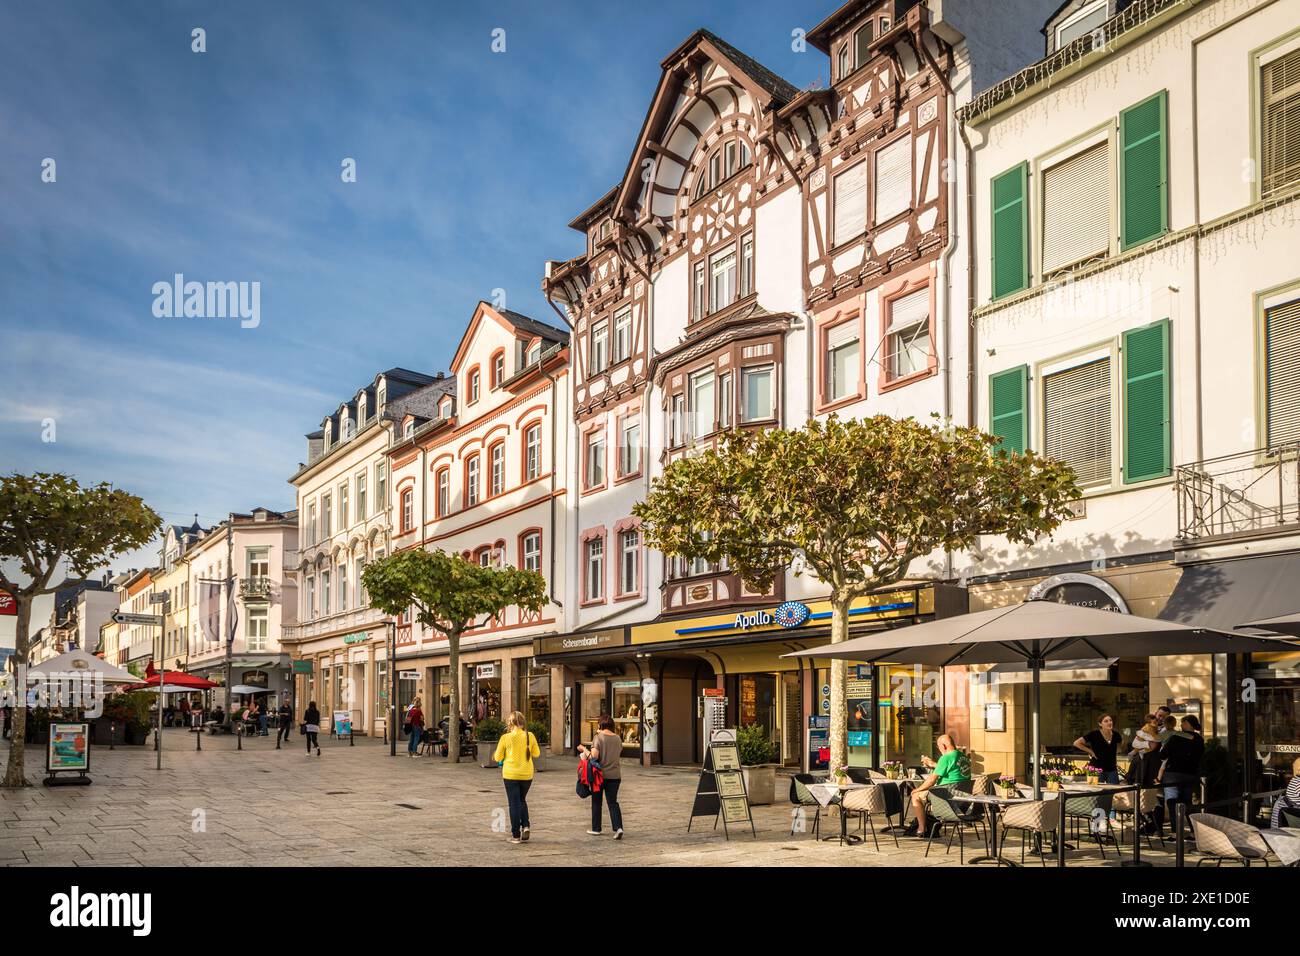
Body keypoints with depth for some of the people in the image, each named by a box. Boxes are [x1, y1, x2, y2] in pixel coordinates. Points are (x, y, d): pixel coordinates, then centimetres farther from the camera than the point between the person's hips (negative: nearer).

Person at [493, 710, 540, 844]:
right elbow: (536, 754, 8)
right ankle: (525, 826, 3)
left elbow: (498, 757, -3)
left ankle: (516, 835, 7)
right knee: (522, 800, 22)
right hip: (527, 774, 3)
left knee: (514, 803, 5)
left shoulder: (506, 738, -10)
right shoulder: (530, 736, -3)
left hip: (511, 774, -3)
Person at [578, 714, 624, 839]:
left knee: (596, 801, 12)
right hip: (615, 774, 4)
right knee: (613, 802, 7)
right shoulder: (618, 738, 3)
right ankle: (618, 827, -10)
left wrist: (584, 750, -2)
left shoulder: (598, 737, -12)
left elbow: (594, 756, -18)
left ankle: (596, 829, 20)